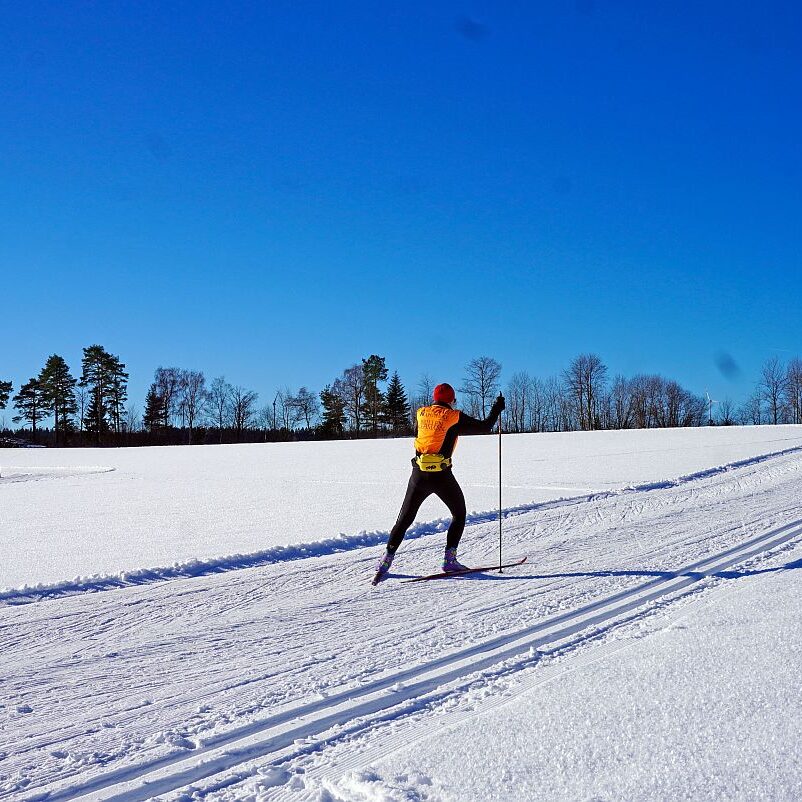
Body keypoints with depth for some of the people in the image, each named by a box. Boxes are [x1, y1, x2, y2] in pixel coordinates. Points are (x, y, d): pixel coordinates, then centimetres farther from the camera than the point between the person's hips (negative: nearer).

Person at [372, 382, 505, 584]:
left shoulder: (421, 413, 7)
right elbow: (484, 427, 1)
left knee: (405, 519, 13)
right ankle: (450, 559, 8)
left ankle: (386, 560, 5)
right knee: (459, 514, 17)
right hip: (442, 476, -4)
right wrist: (496, 409, 17)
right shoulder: (454, 417, -4)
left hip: (419, 475, 4)